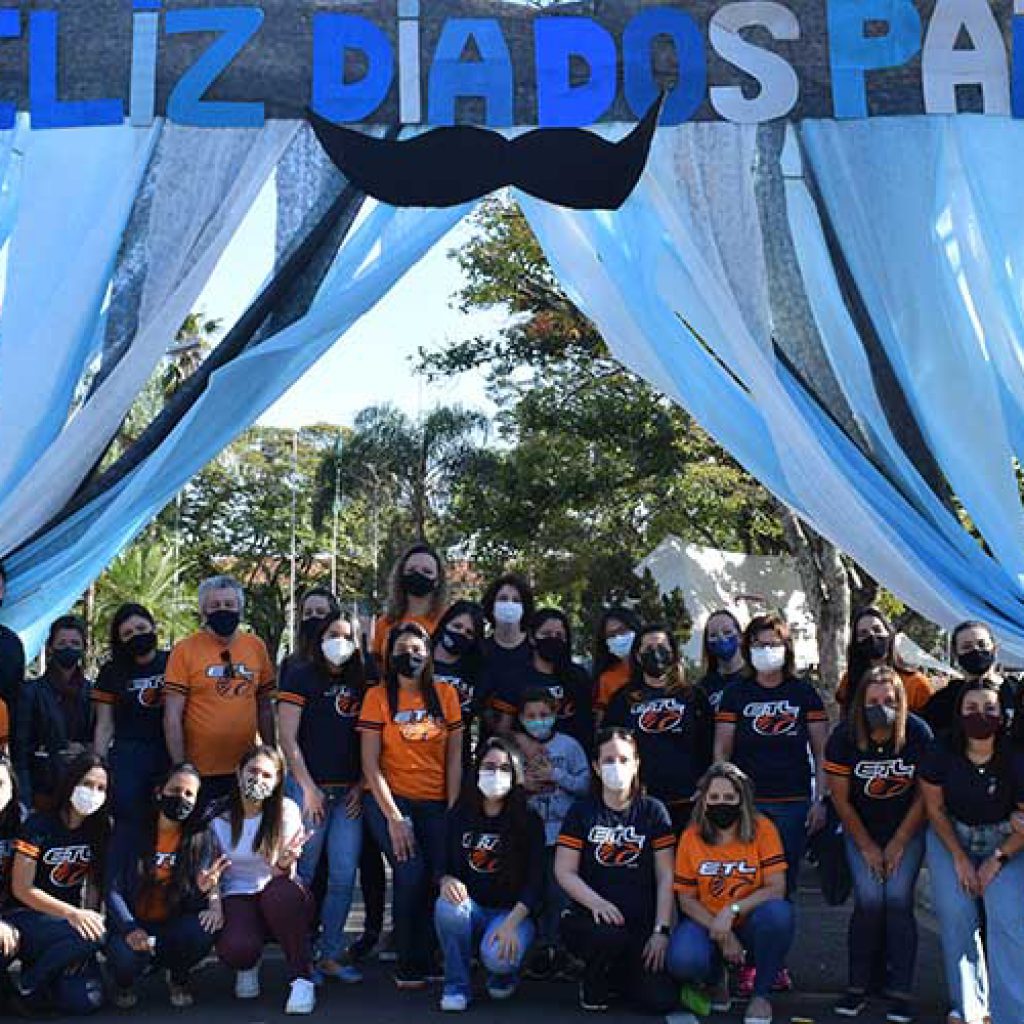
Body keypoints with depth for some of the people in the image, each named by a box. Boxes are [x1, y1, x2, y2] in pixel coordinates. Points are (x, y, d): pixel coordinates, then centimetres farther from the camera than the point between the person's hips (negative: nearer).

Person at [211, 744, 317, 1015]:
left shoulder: (286, 810, -8)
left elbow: (285, 876, -14)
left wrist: (285, 863, -38)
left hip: (278, 900, -1)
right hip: (237, 897, 1)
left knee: (281, 891, -39)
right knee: (234, 949, -34)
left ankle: (302, 977, -17)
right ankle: (248, 964, 9)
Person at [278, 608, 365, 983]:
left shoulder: (359, 684, 14)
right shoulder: (301, 677, -1)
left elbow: (365, 741, 15)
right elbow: (287, 737, -7)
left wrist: (361, 786, 3)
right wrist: (308, 787, -11)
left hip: (349, 794, 5)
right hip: (311, 789, -5)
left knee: (343, 877, 4)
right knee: (302, 876, 1)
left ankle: (330, 956, 15)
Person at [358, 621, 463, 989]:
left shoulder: (445, 695, 5)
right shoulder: (378, 697, -3)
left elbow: (454, 759, 6)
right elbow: (370, 763, -6)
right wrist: (394, 817, -12)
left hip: (434, 803, 3)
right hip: (387, 798, -3)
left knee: (444, 873, -14)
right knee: (412, 873, -19)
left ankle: (436, 959, 9)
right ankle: (409, 967, 0)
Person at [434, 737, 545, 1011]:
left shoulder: (529, 822, -4)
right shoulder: (458, 816, 4)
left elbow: (535, 881, -8)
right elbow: (443, 865, 7)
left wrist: (511, 923, -23)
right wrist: (447, 880, -19)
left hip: (513, 912, -2)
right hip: (470, 909, 2)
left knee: (497, 956, -32)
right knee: (447, 906, -32)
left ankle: (504, 975, 9)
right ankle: (456, 986, -10)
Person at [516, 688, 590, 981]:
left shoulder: (569, 745, 1)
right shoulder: (514, 748, 5)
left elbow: (584, 784, -3)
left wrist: (555, 776, -12)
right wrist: (521, 785, -10)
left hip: (562, 833, -2)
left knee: (558, 893, -1)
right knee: (533, 892, 6)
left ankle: (557, 951, 9)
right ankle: (540, 950, 17)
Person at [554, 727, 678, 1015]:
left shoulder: (653, 811, 7)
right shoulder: (582, 811, 6)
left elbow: (665, 876, 4)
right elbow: (564, 871, -1)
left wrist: (661, 930, -6)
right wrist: (596, 902, -19)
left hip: (642, 926, 2)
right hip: (590, 918, -1)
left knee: (662, 1000, -17)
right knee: (611, 937, -37)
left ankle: (616, 974, 18)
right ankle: (593, 981, 1)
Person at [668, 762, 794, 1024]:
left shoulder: (762, 829, -10)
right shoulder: (691, 837, -6)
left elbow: (776, 888, -17)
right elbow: (686, 899, -2)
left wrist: (732, 910, -28)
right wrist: (720, 934, -16)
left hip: (751, 922, 0)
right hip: (707, 921, 1)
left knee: (778, 912, -35)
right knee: (683, 962, -31)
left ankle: (761, 994, -9)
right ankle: (717, 978, 10)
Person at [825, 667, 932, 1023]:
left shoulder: (918, 733, -15)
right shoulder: (844, 736, -16)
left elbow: (924, 795, -7)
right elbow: (841, 799, -8)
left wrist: (897, 844, -7)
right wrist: (867, 847, -6)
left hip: (907, 829, 0)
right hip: (860, 829, 0)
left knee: (898, 899, -13)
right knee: (869, 900, -13)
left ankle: (900, 991, -3)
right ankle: (857, 986, 1)